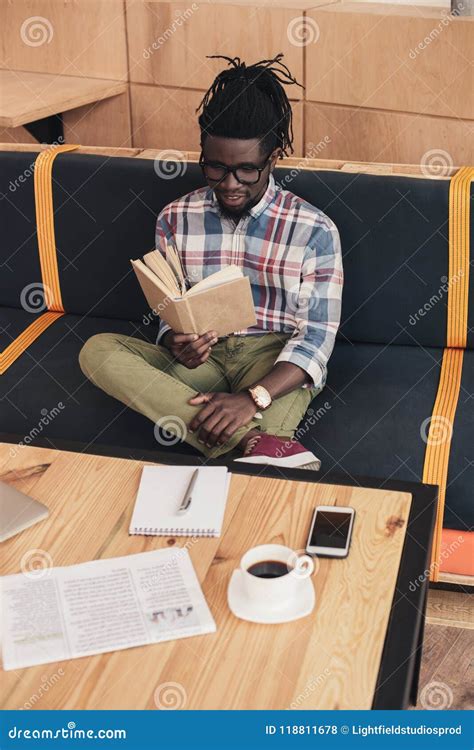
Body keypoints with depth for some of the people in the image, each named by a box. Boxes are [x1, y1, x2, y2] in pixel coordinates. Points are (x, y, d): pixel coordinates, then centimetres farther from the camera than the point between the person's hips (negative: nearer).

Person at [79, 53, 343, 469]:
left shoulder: (315, 230, -7)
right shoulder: (176, 219, 3)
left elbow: (316, 339, -12)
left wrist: (253, 398, -29)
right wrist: (176, 343, -18)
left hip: (276, 363, -3)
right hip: (201, 356, 4)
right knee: (97, 350, -27)